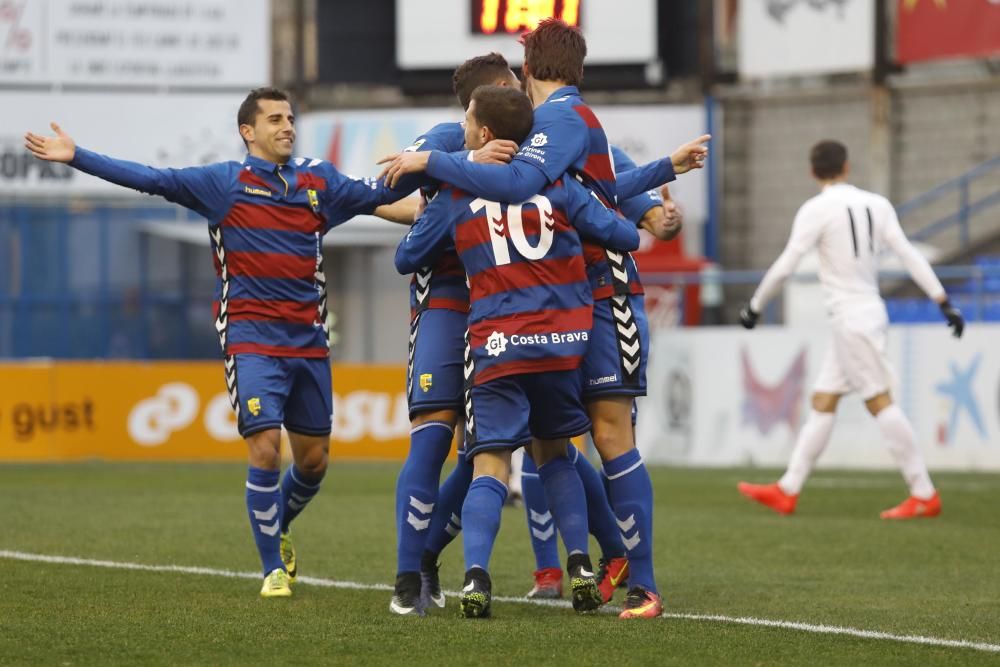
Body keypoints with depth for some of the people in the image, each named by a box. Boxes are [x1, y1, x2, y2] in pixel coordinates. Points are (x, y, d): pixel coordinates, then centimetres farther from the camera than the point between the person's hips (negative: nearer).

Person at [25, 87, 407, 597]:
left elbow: (378, 194, 19)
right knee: (265, 449, -13)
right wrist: (75, 157, -15)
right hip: (252, 340, -4)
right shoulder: (225, 182, -2)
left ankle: (279, 530, 39)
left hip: (309, 341, 4)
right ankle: (273, 568, 2)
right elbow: (151, 179, -8)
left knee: (313, 459, 9)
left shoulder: (319, 182, 10)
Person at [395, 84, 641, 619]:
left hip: (496, 344, -2)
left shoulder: (456, 197, 4)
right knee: (554, 451, 21)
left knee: (491, 464, -3)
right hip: (564, 340, 2)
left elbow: (405, 259, 13)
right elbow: (624, 237, 4)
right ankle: (579, 564, 9)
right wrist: (625, 232, 28)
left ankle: (475, 573, -23)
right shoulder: (555, 184, 7)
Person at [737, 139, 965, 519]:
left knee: (879, 402, -8)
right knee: (822, 402, 10)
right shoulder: (876, 205, 7)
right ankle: (787, 491, 13)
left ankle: (924, 495, -9)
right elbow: (908, 254, 3)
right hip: (870, 313, 8)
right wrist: (943, 302, 3)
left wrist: (755, 306, 0)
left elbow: (785, 265, -12)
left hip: (851, 317, -8)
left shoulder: (817, 210, -10)